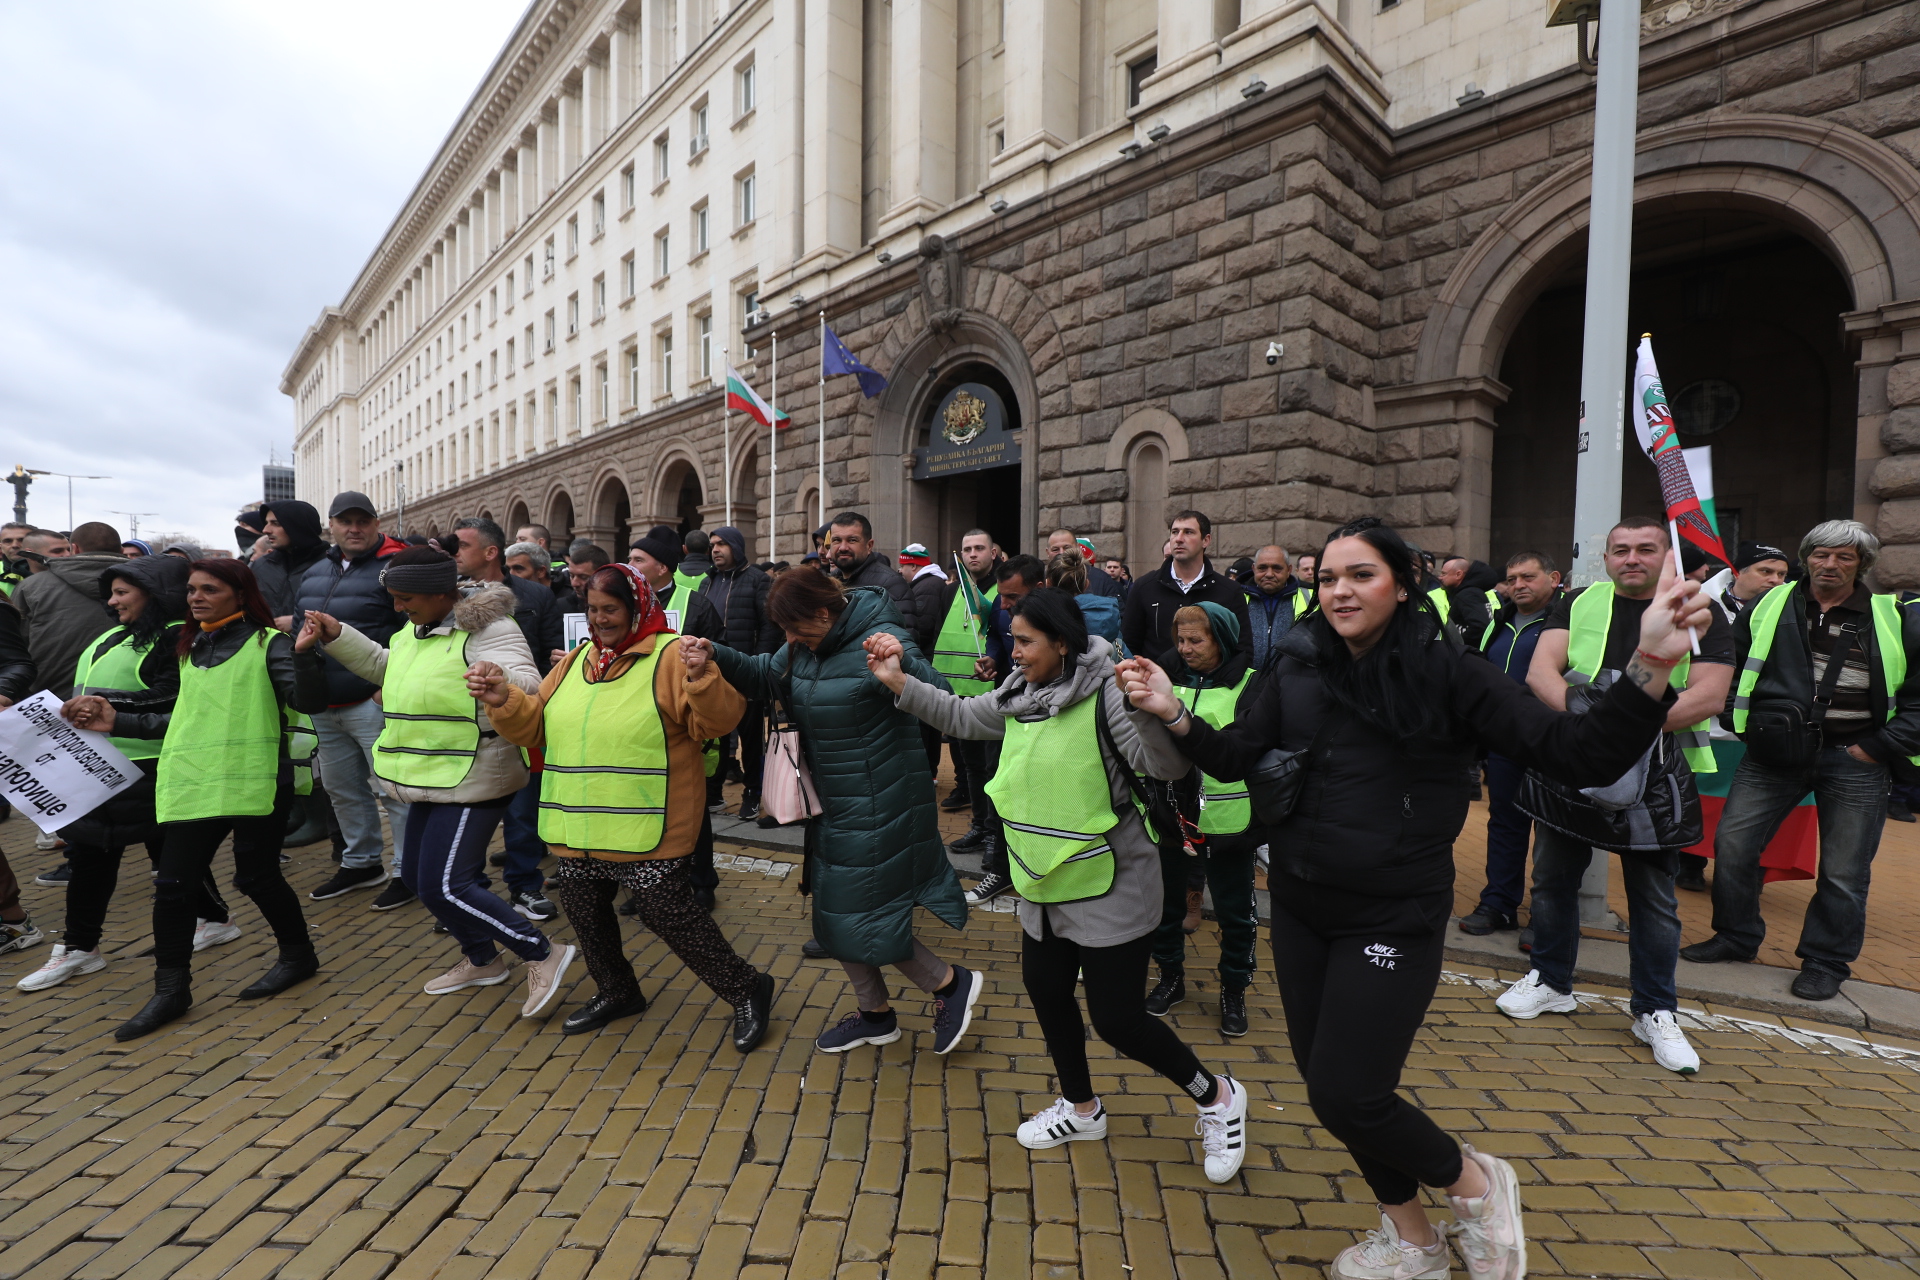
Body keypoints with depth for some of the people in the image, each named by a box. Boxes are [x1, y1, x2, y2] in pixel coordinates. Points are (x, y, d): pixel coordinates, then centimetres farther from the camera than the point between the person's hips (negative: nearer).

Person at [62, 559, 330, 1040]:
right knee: (173, 886, 5)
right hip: (191, 784, 6)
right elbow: (188, 720, 23)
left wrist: (304, 654, -32)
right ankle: (171, 990, 19)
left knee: (256, 877, 4)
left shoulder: (269, 643, -5)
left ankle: (298, 955, 26)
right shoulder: (191, 650, 17)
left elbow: (310, 702, -18)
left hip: (253, 782, -6)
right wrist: (119, 722, 16)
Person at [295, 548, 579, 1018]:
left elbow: (528, 685, -32)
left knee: (444, 886, -11)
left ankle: (543, 956, 0)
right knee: (417, 875, 18)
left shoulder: (487, 628, -19)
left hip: (472, 781, -10)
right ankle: (481, 961, 35)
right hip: (434, 780, 11)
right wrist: (337, 635, 16)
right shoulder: (417, 630, 10)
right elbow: (383, 666, 29)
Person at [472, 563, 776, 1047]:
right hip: (580, 825, 8)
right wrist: (504, 699, -3)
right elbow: (535, 729, 14)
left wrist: (700, 680, -37)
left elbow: (717, 722, -20)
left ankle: (747, 990, 17)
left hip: (648, 827, -7)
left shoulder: (670, 654, -11)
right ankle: (617, 993, 45)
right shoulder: (575, 662, 11)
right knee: (583, 910, 20)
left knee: (669, 914, -3)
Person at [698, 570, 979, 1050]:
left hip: (877, 808, -9)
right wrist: (717, 655, -5)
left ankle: (951, 983, 21)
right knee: (834, 909, 18)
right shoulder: (805, 647, 3)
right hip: (835, 804, 9)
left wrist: (902, 666, -51)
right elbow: (766, 676, 13)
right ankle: (875, 1015, 38)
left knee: (863, 917, 0)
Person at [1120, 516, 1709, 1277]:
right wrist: (1173, 714, -16)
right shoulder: (1299, 669, -1)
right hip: (1298, 907, 5)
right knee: (1321, 1079, 15)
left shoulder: (1446, 671, -11)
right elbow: (1234, 760, 0)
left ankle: (1475, 1184, 31)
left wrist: (1652, 663, -27)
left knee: (1345, 1096, -3)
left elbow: (1583, 757, -14)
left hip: (1393, 917, -4)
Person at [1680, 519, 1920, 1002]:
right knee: (1731, 844, 1)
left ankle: (1826, 962, 24)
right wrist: (1744, 725, 5)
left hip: (1853, 760, -1)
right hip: (1775, 753, 1)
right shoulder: (1769, 607, 4)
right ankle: (1736, 936, 20)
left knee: (1844, 871, 7)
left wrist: (1881, 747, -5)